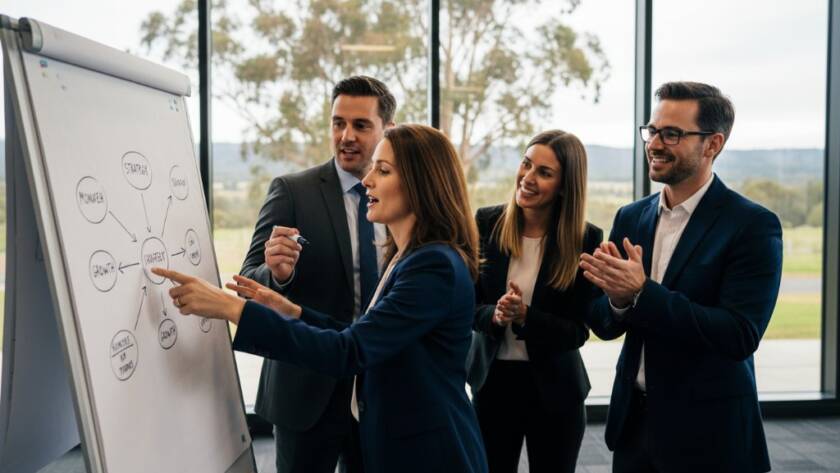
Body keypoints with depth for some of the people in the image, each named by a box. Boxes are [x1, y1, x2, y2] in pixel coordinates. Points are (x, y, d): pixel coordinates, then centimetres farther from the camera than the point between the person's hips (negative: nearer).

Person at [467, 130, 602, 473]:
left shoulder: (586, 240, -11)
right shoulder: (486, 223, -6)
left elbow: (578, 330, -10)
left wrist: (524, 316, -26)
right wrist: (494, 315, -23)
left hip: (555, 387, -1)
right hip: (492, 380, 1)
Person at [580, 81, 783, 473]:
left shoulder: (753, 226, -12)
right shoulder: (630, 218, 3)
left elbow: (741, 335, -21)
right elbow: (604, 325, 3)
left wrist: (642, 293, -28)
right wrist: (617, 298, -19)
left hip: (708, 431, -5)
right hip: (634, 419, 5)